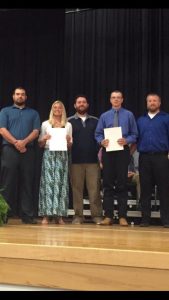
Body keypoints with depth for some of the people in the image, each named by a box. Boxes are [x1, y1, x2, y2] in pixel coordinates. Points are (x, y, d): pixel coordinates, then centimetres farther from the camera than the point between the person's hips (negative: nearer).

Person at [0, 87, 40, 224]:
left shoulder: (33, 113, 17)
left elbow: (36, 131, 4)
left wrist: (24, 142, -14)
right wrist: (16, 143, -13)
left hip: (28, 151, 1)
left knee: (27, 183, 0)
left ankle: (28, 215, 2)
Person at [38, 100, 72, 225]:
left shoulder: (68, 125, 15)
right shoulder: (45, 124, 11)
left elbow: (70, 145, 15)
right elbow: (40, 144, 10)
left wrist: (68, 140, -6)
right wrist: (45, 139, -10)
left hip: (62, 155, 1)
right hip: (49, 154, -1)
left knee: (61, 183, -3)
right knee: (48, 182, -8)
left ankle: (59, 215, -1)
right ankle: (46, 215, -7)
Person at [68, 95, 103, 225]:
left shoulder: (95, 121, 12)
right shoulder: (69, 121, 9)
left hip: (93, 159, 1)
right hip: (76, 160, 0)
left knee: (94, 189, -2)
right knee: (77, 189, 2)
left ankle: (97, 215, 3)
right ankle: (78, 215, 9)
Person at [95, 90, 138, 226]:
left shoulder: (129, 115, 5)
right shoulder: (104, 116, 11)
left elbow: (134, 134, 3)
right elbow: (98, 134, 9)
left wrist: (126, 140, -17)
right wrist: (101, 141, -12)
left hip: (122, 151, -2)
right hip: (108, 151, 2)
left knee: (122, 184, 0)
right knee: (108, 184, 3)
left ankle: (122, 216, 5)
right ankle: (108, 216, 8)